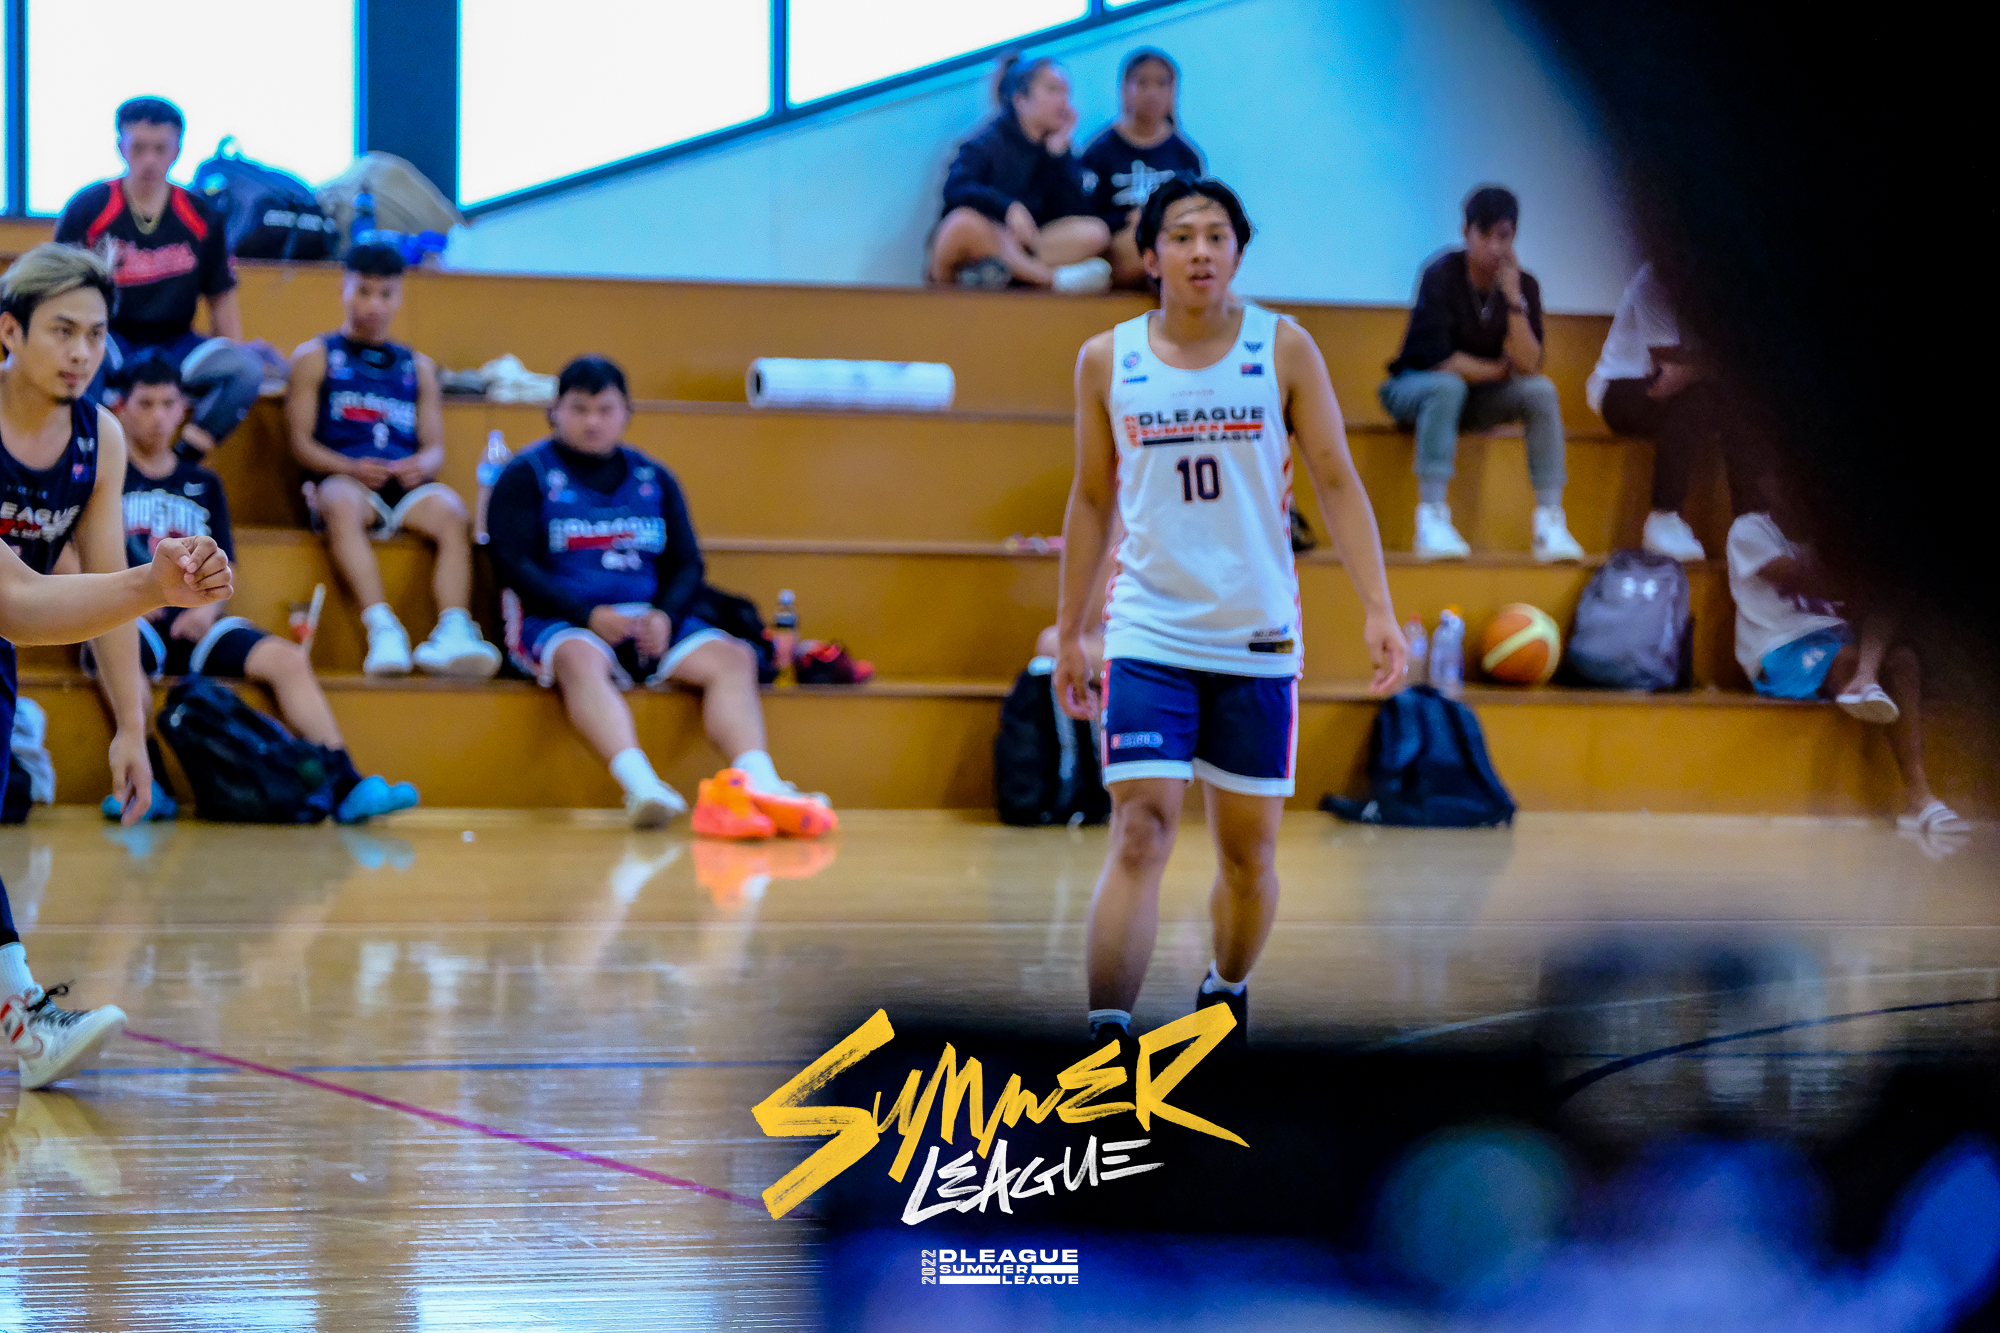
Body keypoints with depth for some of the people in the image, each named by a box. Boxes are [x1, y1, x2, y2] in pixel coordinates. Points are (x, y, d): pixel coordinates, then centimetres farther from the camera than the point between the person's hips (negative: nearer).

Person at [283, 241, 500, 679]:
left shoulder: (418, 367, 27)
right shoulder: (316, 356, 17)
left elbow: (434, 446, 18)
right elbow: (301, 442, 7)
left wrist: (421, 466, -8)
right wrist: (350, 468, -13)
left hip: (406, 485, 3)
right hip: (341, 478, -3)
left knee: (451, 512, -32)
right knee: (342, 504, -40)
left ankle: (453, 631, -49)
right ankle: (382, 630, -51)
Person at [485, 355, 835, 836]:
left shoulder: (654, 479, 20)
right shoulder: (527, 475, 6)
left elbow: (687, 564, 15)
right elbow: (513, 565, -4)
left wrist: (665, 616, -8)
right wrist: (589, 615, -17)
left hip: (651, 623, 5)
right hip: (556, 622, -4)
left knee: (732, 657, -22)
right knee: (580, 658, -40)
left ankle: (757, 782, -43)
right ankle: (639, 784, -61)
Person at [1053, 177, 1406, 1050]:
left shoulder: (1283, 350, -1)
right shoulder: (1108, 361, 2)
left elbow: (1337, 483, 1)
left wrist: (1377, 608, -9)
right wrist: (1069, 634, 13)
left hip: (1259, 640, 1)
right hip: (1149, 635, -1)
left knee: (1249, 852, 9)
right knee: (1140, 835, -15)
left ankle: (1226, 992, 34)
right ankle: (1106, 1036, -17)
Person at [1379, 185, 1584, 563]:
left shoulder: (1523, 285, -5)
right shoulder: (1441, 276, -17)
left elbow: (1529, 366, -17)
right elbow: (1439, 360, -25)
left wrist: (1514, 298, -25)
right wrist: (1497, 370, -12)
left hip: (1478, 401, 5)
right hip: (1414, 387, -4)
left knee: (1541, 390, -22)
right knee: (1448, 386, -38)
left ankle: (1550, 523, -26)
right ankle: (1432, 520, -44)